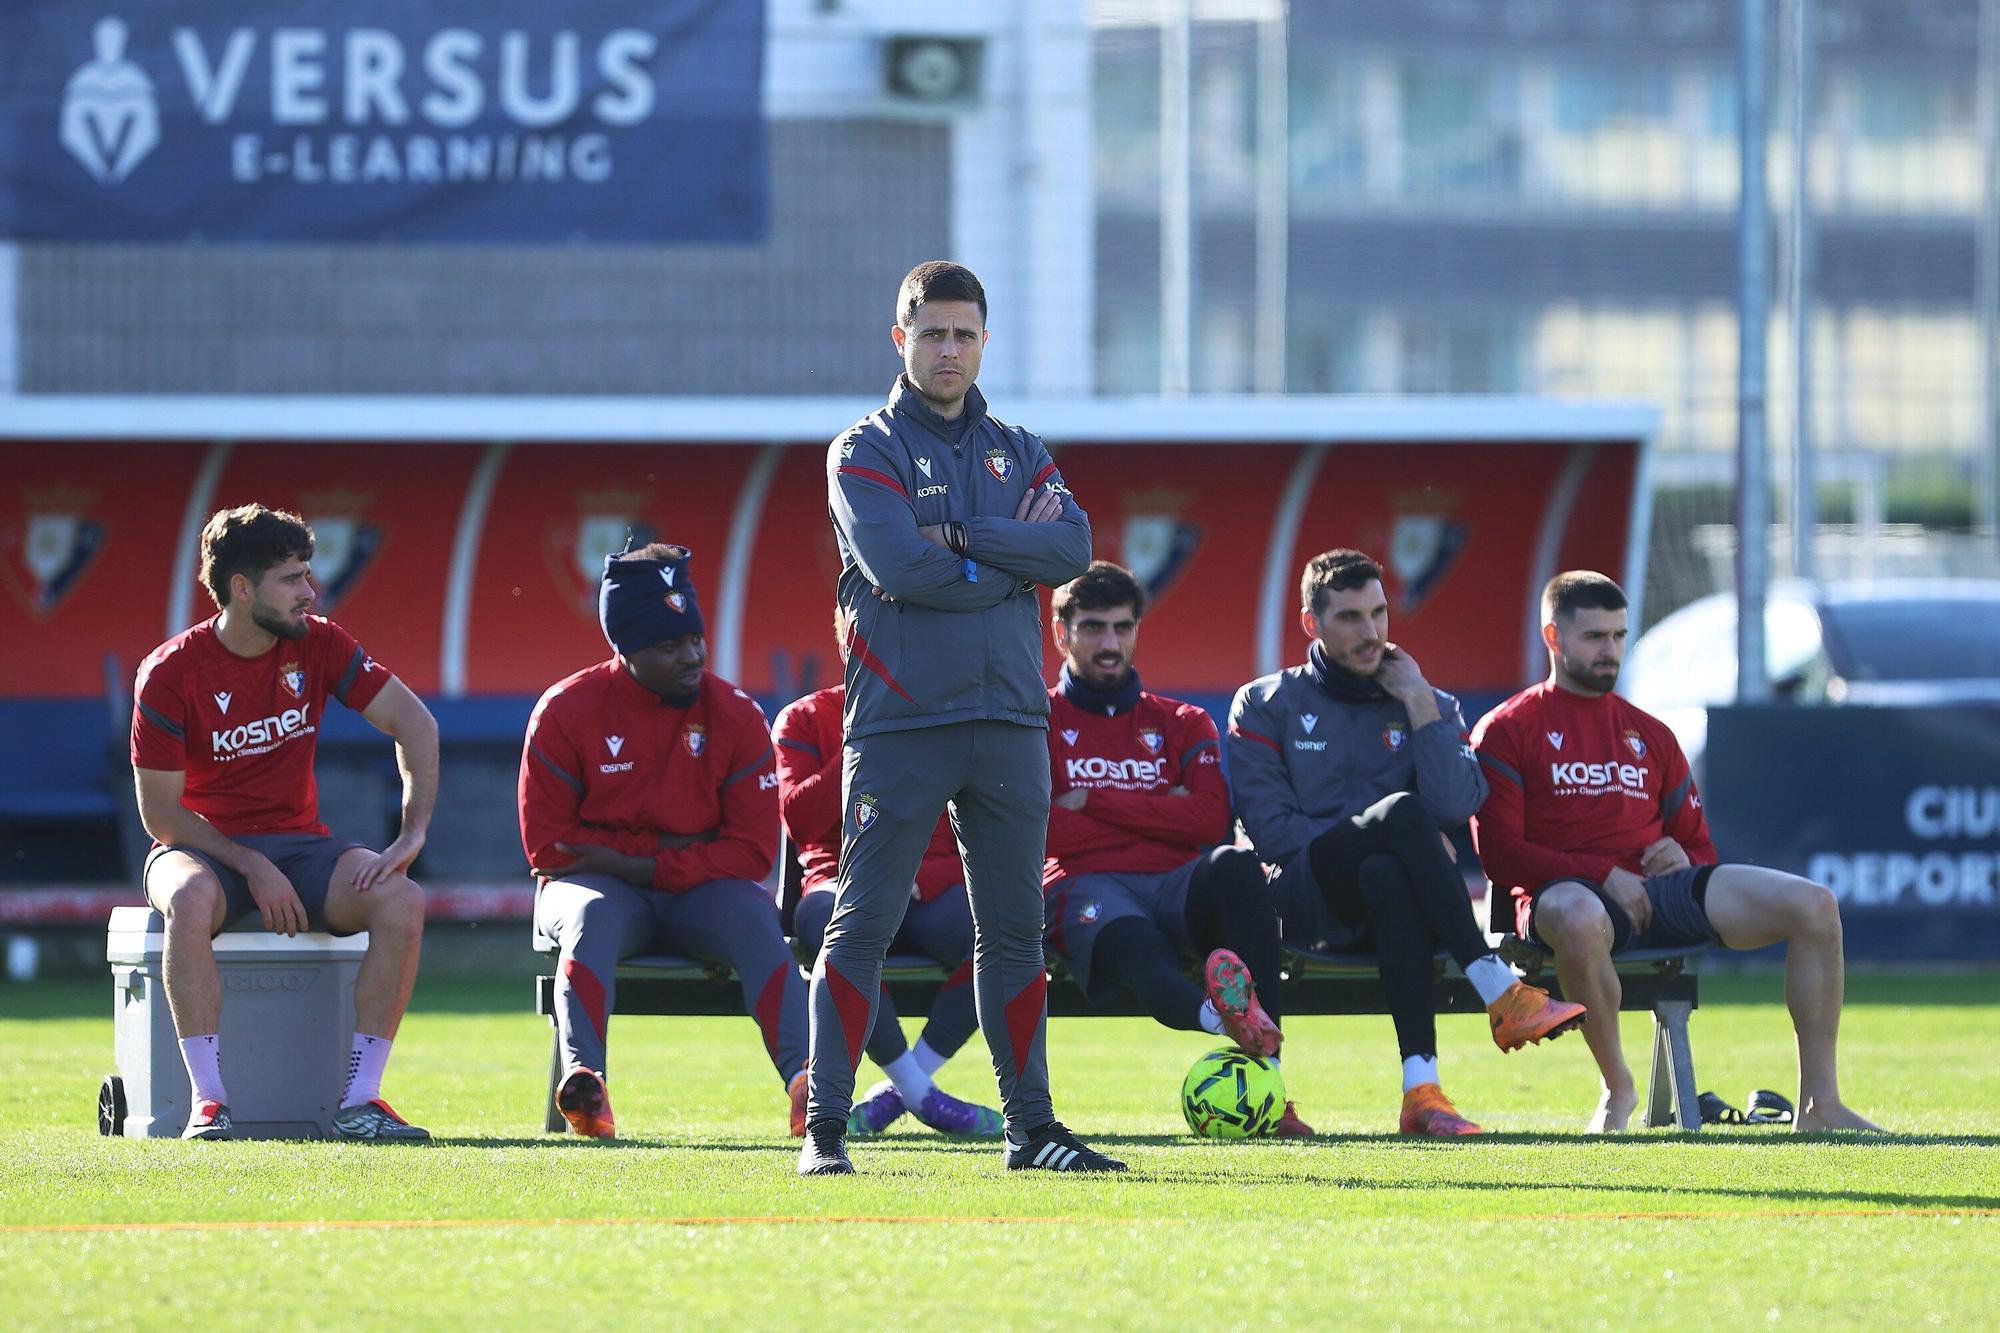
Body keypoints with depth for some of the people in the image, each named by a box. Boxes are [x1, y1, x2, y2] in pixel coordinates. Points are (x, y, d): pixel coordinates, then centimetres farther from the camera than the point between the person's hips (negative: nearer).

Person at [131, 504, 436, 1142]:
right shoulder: (171, 672, -12)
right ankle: (209, 1102, -37)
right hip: (203, 849, -4)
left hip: (299, 845, 4)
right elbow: (161, 812, -10)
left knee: (402, 901, -26)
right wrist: (252, 868, -21)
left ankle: (358, 1101, -24)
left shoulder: (317, 645, -1)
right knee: (190, 900, -41)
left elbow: (413, 723, 0)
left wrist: (412, 836, -14)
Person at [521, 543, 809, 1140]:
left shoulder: (736, 714, -1)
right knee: (592, 914, -36)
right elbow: (547, 843, -6)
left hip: (697, 890, 1)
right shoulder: (566, 710, -5)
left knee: (753, 915, -31)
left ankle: (804, 1079, -46)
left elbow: (753, 850, -5)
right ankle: (584, 1082, -54)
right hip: (596, 883, -1)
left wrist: (645, 868, -16)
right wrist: (664, 847, -12)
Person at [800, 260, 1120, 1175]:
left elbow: (1073, 547, -2)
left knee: (1013, 929, 8)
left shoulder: (1019, 453, 16)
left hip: (1009, 721, 5)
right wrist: (1014, 560, -5)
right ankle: (825, 1127, -6)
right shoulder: (865, 452, 2)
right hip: (901, 722, -5)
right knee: (862, 925, -6)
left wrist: (964, 537, -11)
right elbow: (900, 567, -14)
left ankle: (1031, 1126, 12)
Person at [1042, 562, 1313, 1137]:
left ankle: (1264, 1069, -46)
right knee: (1136, 944, -40)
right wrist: (1160, 814, 4)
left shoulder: (1181, 724, 24)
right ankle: (1219, 1016, -76)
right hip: (1089, 885, -2)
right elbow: (1042, 832, -1)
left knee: (1235, 867, -34)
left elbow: (1212, 819, 4)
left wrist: (1095, 802, 1)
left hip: (1177, 884, 2)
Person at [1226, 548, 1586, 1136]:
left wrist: (1419, 705, -2)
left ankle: (1421, 1089, -52)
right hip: (1304, 900, -1)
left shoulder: (1430, 707, 18)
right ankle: (1501, 995, -40)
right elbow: (1271, 829, -1)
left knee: (1388, 874, -40)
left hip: (1389, 899, 1)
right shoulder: (1265, 706, 12)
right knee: (1402, 810, -33)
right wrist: (1404, 837, -8)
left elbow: (1454, 806, -1)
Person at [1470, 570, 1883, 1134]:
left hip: (1658, 889, 5)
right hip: (1568, 891, -5)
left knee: (1814, 905, -13)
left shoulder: (1649, 734, 24)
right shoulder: (1507, 731, 6)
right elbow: (1499, 853, -5)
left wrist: (1682, 857, 0)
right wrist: (1601, 876, -15)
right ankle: (1618, 1089, -23)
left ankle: (1820, 1103, -13)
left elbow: (1699, 844, 27)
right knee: (1580, 920, -45)